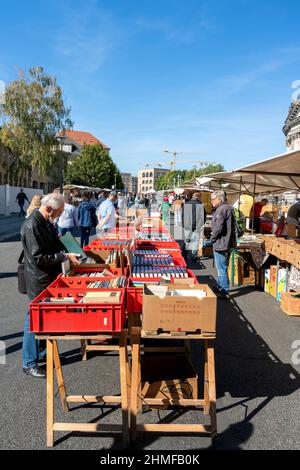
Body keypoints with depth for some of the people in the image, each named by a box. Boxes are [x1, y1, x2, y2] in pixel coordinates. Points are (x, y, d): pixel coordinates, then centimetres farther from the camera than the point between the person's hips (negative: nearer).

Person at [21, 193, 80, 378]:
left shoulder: (47, 222, 7)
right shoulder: (32, 226, -22)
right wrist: (65, 256, -21)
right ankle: (29, 364, 17)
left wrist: (69, 251, 6)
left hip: (50, 278, 9)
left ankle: (42, 352, 37)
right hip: (39, 281, -9)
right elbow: (38, 258, -24)